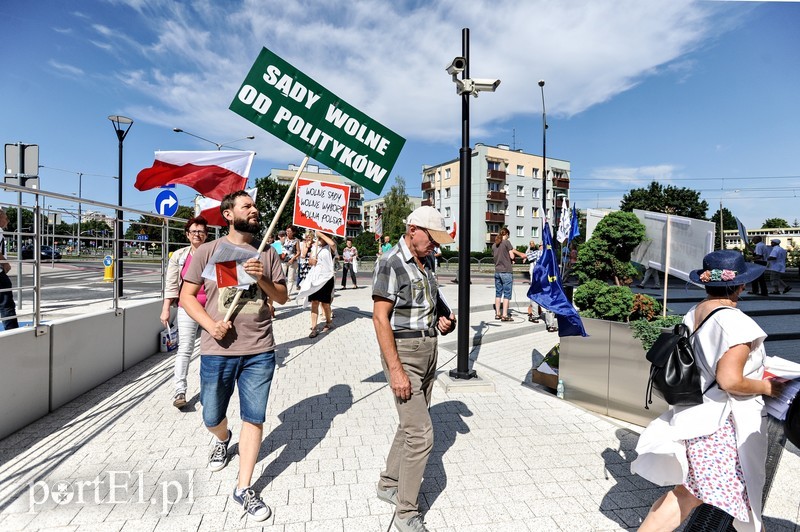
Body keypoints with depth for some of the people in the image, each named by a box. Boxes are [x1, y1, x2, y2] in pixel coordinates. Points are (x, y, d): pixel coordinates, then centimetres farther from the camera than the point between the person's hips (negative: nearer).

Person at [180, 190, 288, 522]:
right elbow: (187, 296, 1)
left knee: (254, 417, 5)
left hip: (260, 352, 1)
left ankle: (243, 489, 22)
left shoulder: (267, 253, 4)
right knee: (212, 418, 16)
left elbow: (282, 297, 5)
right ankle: (223, 440, 52)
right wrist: (210, 325, -14)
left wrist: (263, 279, -14)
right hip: (217, 351, 0)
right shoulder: (207, 251, 0)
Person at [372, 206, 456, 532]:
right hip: (403, 352, -8)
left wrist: (442, 320, 2)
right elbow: (380, 318, -18)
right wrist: (395, 370, -21)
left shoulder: (427, 261, 9)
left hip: (428, 349, 8)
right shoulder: (390, 263, -15)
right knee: (421, 434, -5)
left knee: (411, 425, 18)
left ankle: (388, 485, 38)